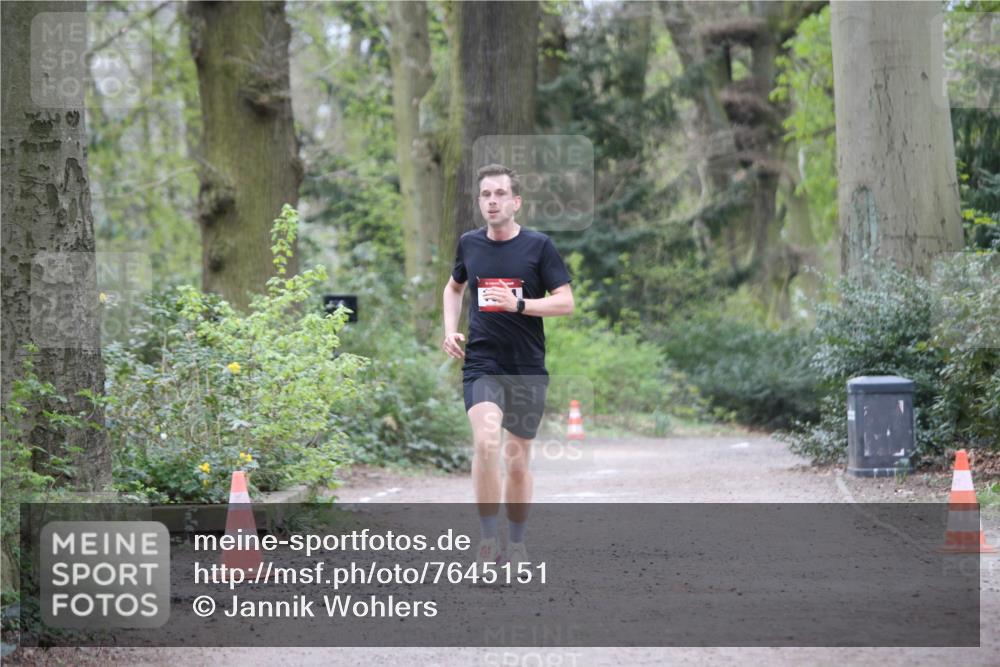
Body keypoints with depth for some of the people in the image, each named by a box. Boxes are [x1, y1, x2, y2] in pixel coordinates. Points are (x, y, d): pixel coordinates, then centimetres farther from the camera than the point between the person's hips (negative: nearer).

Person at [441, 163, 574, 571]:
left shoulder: (538, 246, -3)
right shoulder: (469, 244, 6)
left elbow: (565, 302, -5)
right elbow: (454, 287, 25)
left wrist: (518, 304, -18)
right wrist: (450, 330, 10)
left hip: (528, 369, 0)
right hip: (481, 364, 0)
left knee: (518, 461, 8)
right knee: (486, 441, -24)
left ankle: (516, 545, 26)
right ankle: (488, 543, -19)